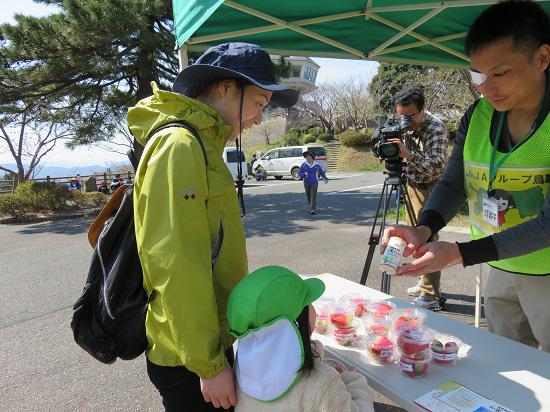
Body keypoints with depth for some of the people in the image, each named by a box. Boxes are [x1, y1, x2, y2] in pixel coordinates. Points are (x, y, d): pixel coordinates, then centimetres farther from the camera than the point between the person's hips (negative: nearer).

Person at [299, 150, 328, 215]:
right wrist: (304, 174, -26)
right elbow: (300, 173, -5)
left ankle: (312, 210, -20)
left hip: (314, 183, -2)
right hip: (306, 183, 2)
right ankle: (311, 207, 38)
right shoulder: (303, 164, -5)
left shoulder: (316, 165, -3)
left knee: (313, 196, -13)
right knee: (308, 196, 13)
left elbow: (321, 172, 13)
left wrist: (325, 178, 21)